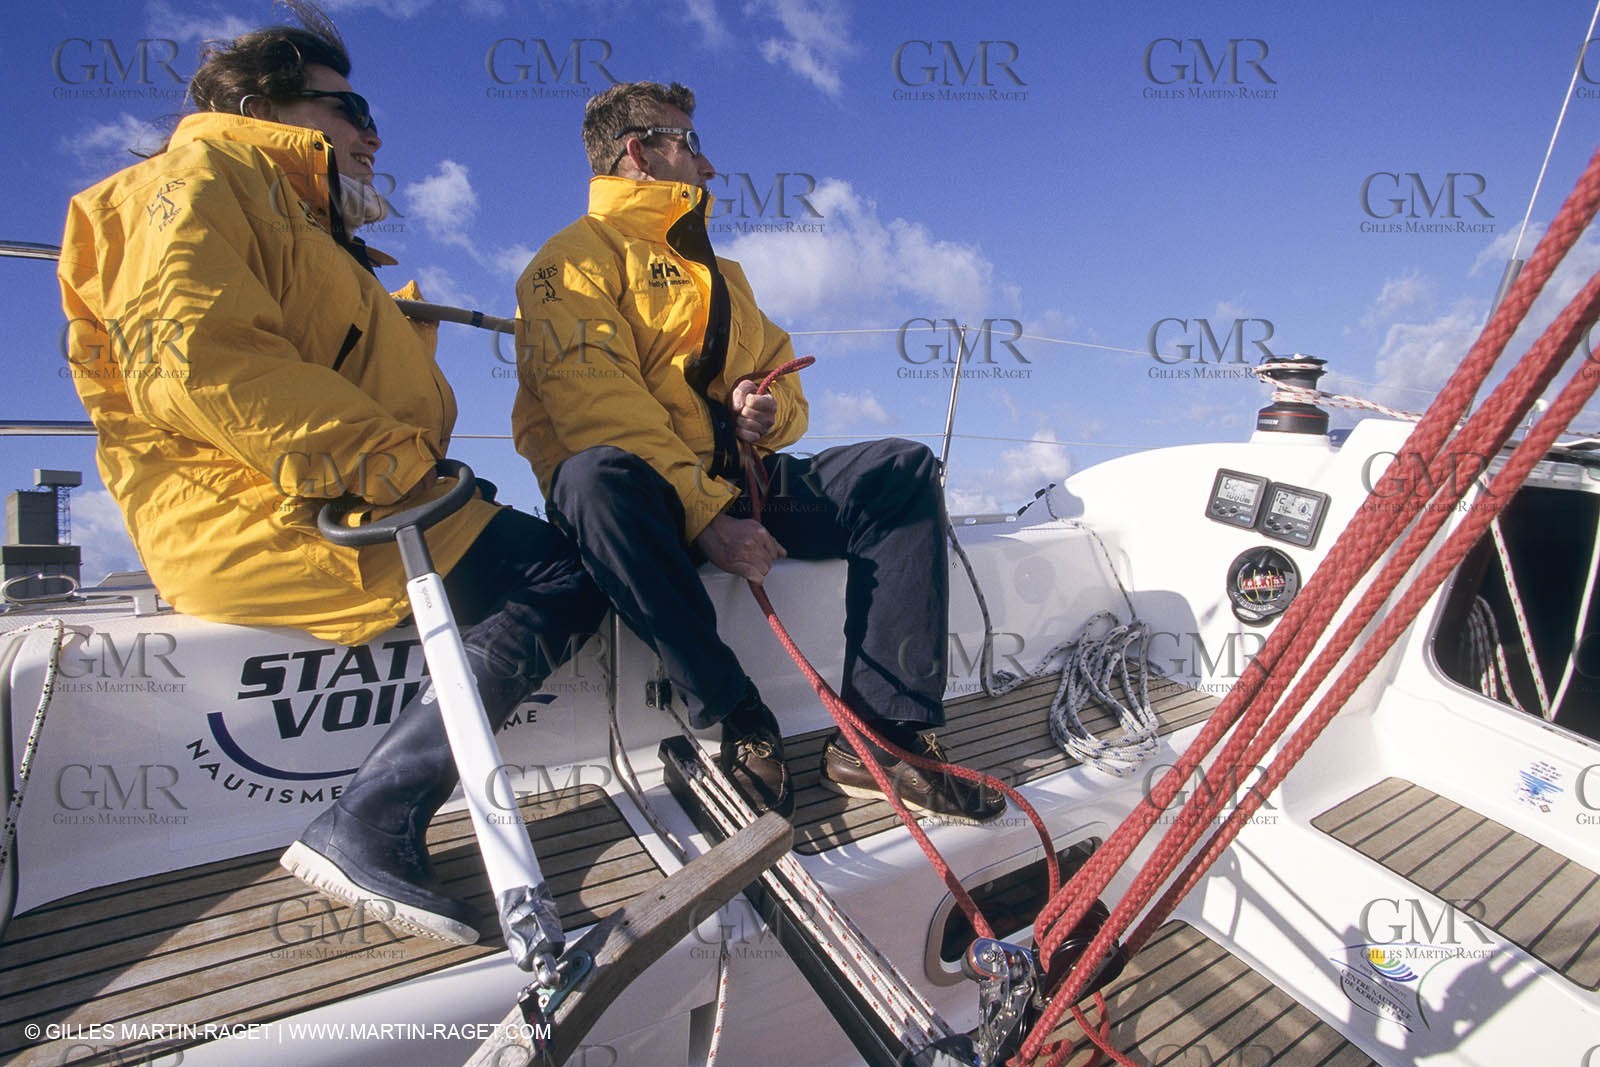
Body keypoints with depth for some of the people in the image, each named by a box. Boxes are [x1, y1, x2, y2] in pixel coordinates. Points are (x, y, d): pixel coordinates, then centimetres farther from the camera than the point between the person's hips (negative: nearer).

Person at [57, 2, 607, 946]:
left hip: (336, 509, 10)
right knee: (565, 575, -20)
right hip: (255, 516, -10)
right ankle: (369, 825, -20)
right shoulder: (197, 180, 1)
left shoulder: (297, 219, 32)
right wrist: (390, 460, -21)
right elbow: (191, 361, -18)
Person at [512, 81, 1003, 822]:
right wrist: (703, 514, -24)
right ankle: (738, 720, -29)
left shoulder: (720, 273, 28)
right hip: (650, 501, -6)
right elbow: (596, 408, -14)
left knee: (903, 472, -11)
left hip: (740, 487, 6)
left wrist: (770, 410, -3)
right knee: (597, 477, -39)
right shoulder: (576, 258, 3)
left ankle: (880, 736, -21)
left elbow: (782, 379, 23)